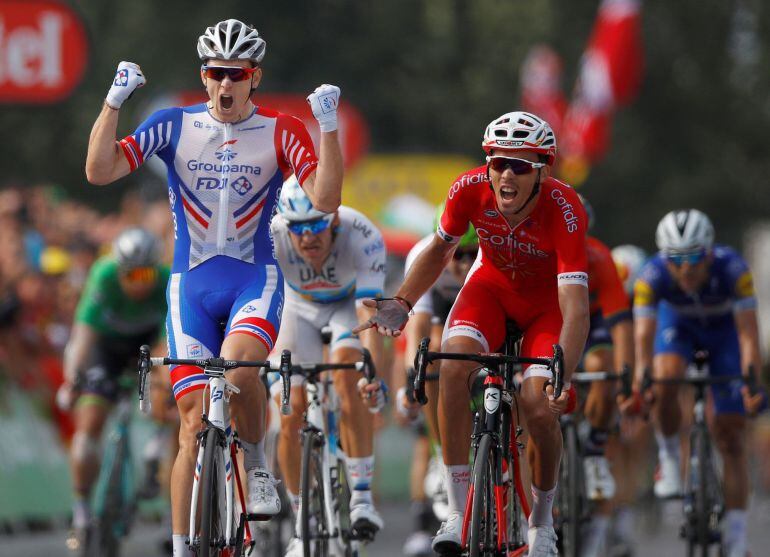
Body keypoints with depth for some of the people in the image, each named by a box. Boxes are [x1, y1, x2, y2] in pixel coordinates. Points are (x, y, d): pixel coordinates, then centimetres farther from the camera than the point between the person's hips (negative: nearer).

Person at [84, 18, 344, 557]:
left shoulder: (281, 132, -1)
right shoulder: (175, 126, 1)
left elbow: (325, 200, -12)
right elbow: (100, 171, -7)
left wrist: (329, 127, -21)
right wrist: (114, 102, -17)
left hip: (256, 280, -1)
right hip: (191, 286, 1)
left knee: (237, 367, -33)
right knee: (196, 421, -5)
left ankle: (258, 465, -5)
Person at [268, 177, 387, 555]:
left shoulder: (363, 237, -37)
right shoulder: (270, 238, -33)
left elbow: (370, 315, -45)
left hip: (349, 303, -2)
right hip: (299, 308, 2)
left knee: (348, 378, -31)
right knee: (291, 421, -9)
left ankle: (362, 498, -25)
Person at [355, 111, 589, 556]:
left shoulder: (564, 210, -36)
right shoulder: (470, 189, -26)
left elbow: (576, 308, -42)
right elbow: (440, 249, -4)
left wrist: (563, 378, -55)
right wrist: (402, 305, -17)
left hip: (549, 300, -2)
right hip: (493, 285, 2)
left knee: (540, 410, -21)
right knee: (454, 363, -28)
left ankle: (542, 519, 9)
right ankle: (458, 511, -21)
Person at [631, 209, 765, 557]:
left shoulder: (732, 269, -38)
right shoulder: (653, 276, -35)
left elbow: (748, 333, -41)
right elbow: (643, 336, -39)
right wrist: (639, 384, -54)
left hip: (725, 329, -1)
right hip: (678, 324, 1)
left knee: (731, 439, -7)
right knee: (665, 379, -34)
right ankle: (668, 458, -7)